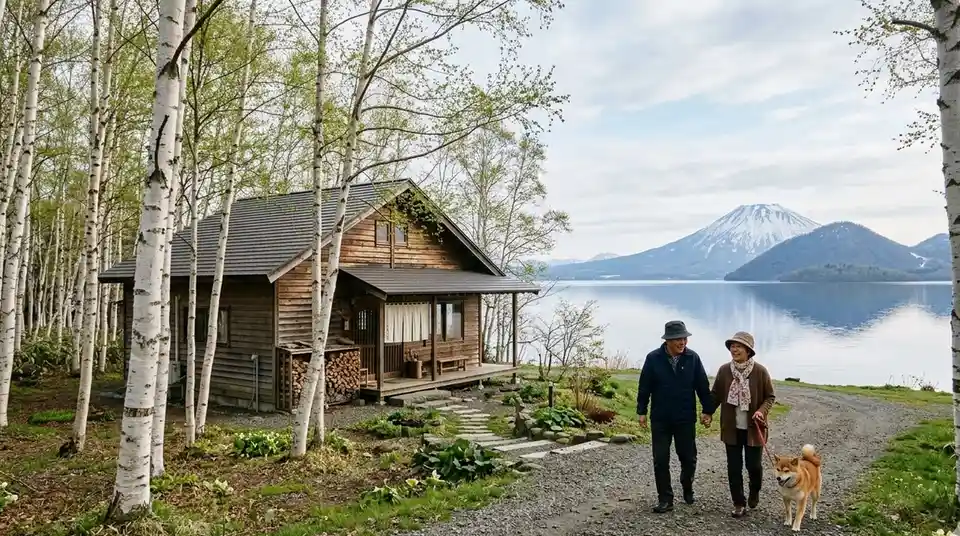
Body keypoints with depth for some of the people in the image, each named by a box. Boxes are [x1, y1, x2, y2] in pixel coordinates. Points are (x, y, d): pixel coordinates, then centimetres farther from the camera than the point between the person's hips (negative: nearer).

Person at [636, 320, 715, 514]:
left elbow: (703, 386, 1)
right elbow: (644, 387, -3)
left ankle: (687, 489, 37)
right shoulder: (653, 358, -9)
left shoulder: (693, 358, -6)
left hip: (686, 419, 1)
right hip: (660, 419, -1)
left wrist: (708, 410, 1)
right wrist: (642, 411, -3)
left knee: (689, 457, 10)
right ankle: (665, 499, 13)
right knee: (660, 460, 2)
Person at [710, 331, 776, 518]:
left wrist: (762, 411, -18)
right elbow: (715, 394, 4)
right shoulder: (724, 370, -5)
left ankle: (754, 492, 38)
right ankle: (739, 503, 19)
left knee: (754, 465, 8)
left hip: (753, 428, -1)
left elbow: (770, 396, -1)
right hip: (732, 428, 2)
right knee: (734, 467, 5)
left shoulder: (760, 371, -10)